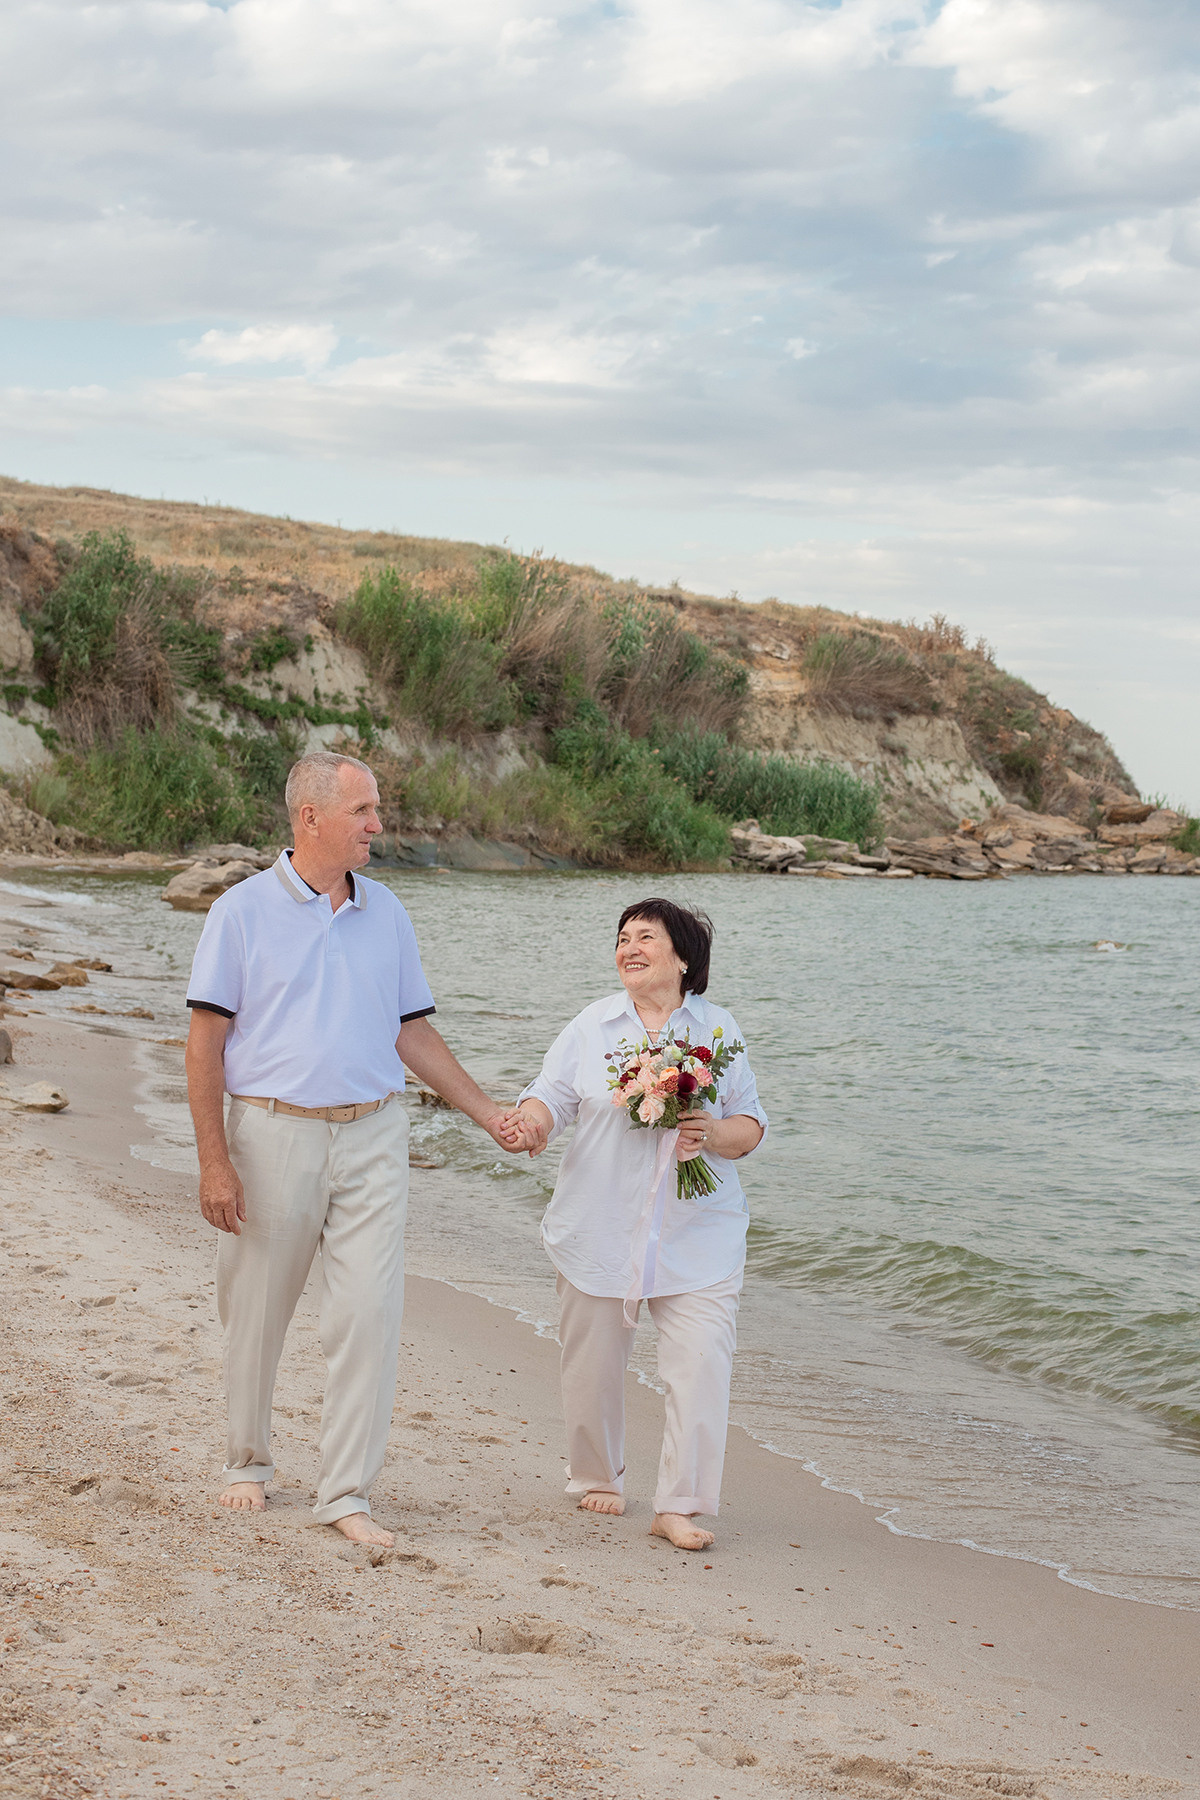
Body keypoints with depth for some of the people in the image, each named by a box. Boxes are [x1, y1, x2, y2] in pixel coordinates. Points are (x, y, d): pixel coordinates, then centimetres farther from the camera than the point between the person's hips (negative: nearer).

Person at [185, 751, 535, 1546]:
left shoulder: (386, 912, 9)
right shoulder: (245, 911, -3)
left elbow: (414, 1032, 16)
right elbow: (207, 1040, -5)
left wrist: (486, 1109, 11)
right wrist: (214, 1159, -11)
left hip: (372, 1136, 3)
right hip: (274, 1132, -2)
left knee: (371, 1315, -6)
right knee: (256, 1314, 10)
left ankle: (347, 1492, 2)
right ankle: (249, 1459, 31)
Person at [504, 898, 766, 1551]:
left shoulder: (719, 1031, 5)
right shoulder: (591, 1026, 5)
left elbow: (751, 1124, 7)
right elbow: (552, 1096, -2)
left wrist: (713, 1135, -15)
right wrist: (532, 1122, -25)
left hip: (697, 1234, 0)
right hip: (601, 1229, 1)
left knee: (701, 1363, -11)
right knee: (593, 1363, 9)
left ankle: (677, 1505, -4)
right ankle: (596, 1478, 32)